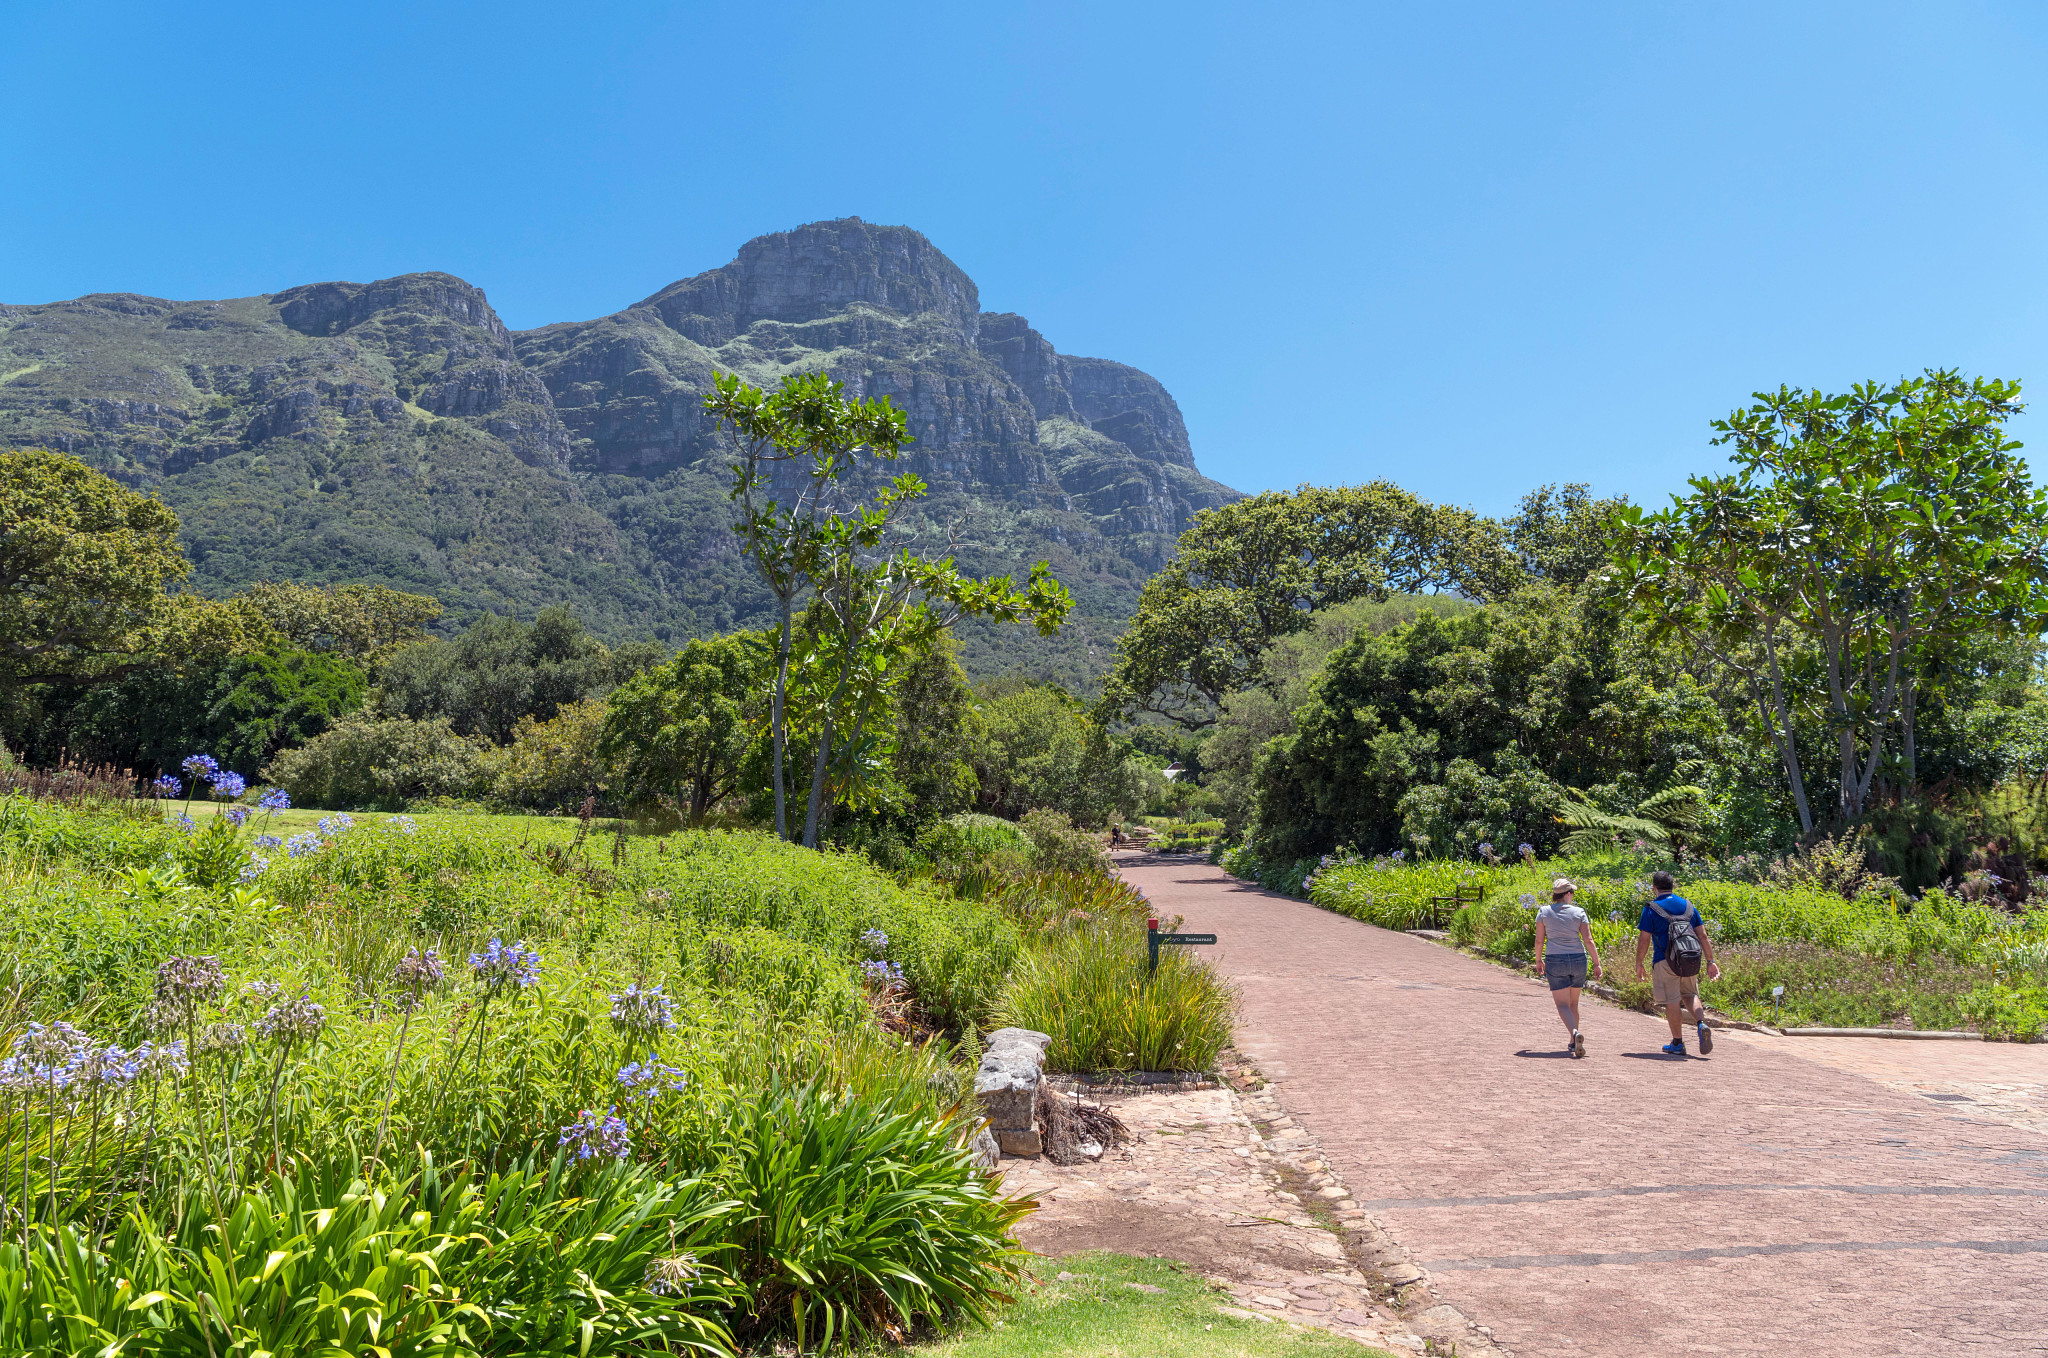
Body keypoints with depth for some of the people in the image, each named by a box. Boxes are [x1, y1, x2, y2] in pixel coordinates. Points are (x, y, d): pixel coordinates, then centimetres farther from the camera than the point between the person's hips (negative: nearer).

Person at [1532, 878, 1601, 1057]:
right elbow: (1588, 940, -6)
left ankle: (1575, 1033, -31)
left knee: (1562, 1005, -4)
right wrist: (1597, 963, -1)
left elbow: (1539, 940, 0)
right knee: (1573, 1003, 18)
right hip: (1578, 960, 2)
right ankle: (1573, 1043, 23)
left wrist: (1538, 961, 13)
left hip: (1554, 961, -2)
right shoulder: (1579, 913, -2)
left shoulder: (1544, 912, -1)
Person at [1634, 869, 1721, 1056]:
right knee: (1689, 995, 20)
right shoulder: (1688, 906, 9)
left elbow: (1644, 939, -7)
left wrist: (1638, 964, 3)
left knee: (1672, 1001, 2)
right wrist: (1710, 961, 9)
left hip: (1665, 961, -4)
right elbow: (1703, 936, 6)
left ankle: (1677, 1043, 8)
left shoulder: (1651, 909, -5)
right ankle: (1702, 1024, -4)